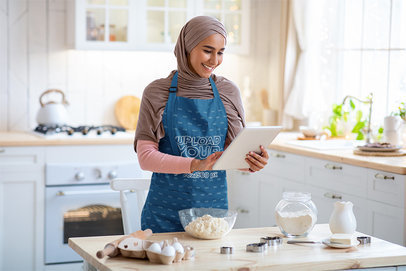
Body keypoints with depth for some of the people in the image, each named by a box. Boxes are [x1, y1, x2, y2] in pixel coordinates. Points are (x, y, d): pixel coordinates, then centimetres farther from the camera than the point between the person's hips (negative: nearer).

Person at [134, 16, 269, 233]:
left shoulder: (228, 92, 5)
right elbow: (145, 156, -9)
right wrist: (195, 165, -23)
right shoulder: (156, 93, -3)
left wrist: (252, 162, -15)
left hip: (214, 206, 2)